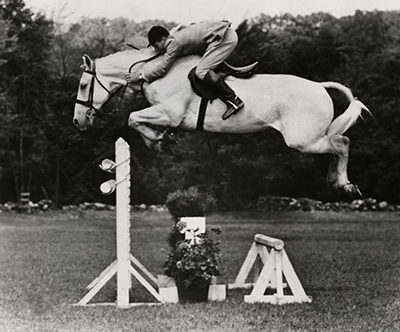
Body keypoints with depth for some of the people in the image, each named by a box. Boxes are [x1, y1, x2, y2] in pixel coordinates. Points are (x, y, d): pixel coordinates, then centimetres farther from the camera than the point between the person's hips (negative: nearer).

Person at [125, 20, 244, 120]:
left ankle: (233, 100, -19)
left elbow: (162, 69, -12)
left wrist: (141, 76, -4)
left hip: (225, 37, -10)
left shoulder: (174, 43, -13)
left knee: (201, 71, -17)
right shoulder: (175, 35, 13)